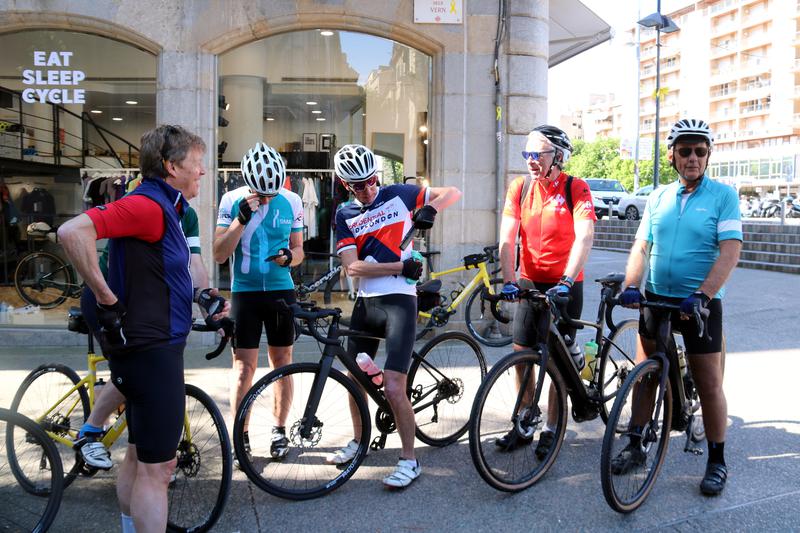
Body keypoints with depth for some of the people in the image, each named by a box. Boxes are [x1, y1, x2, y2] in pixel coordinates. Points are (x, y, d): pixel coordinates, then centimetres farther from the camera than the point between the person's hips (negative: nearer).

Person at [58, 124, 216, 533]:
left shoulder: (163, 207, 13)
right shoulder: (147, 205, -18)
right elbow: (72, 232, -31)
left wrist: (202, 298, 17)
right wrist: (107, 300, -25)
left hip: (146, 347, 10)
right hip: (152, 350, -10)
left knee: (140, 456, 20)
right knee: (158, 466, -2)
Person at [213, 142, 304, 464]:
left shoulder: (291, 202, -2)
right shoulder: (232, 201, -6)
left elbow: (299, 249, 7)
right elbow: (219, 254, -11)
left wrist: (289, 256, -16)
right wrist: (242, 219, -22)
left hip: (281, 290, 2)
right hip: (245, 292, -2)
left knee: (282, 362, 8)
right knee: (244, 366, -3)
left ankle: (279, 430, 22)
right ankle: (240, 438, 8)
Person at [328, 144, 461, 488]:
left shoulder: (399, 195, 1)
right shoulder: (345, 215, 6)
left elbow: (453, 192, 3)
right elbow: (352, 267, -7)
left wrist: (431, 207, -18)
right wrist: (400, 267, -17)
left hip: (399, 301, -4)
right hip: (365, 303, 5)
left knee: (393, 388, -11)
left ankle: (409, 460, 5)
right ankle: (359, 441, 38)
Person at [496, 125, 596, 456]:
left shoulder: (575, 189, -10)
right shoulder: (519, 187, 0)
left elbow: (585, 237, -22)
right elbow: (507, 238, -7)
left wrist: (567, 281, -34)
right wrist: (509, 280, -19)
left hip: (565, 286, -3)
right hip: (529, 282, 4)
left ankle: (551, 430, 17)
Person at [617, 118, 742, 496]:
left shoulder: (723, 196, -5)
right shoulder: (658, 197, 7)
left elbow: (730, 251, -13)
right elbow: (641, 246, 4)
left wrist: (701, 295, -24)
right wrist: (631, 285, -13)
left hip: (700, 303, -4)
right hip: (656, 298, 4)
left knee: (709, 385, 2)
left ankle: (717, 461, 18)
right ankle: (636, 445, 25)